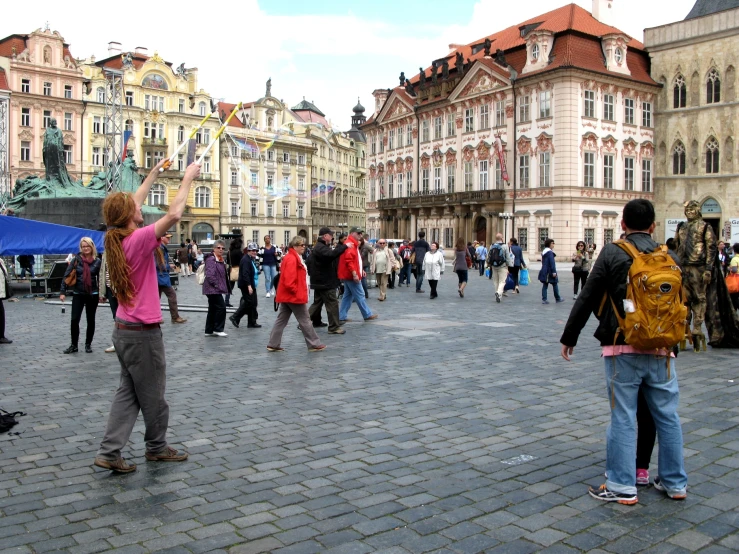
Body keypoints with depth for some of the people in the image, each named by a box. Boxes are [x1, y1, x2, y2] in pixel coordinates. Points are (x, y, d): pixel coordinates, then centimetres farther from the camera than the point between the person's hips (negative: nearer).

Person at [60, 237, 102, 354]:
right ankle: (74, 345, 8)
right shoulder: (76, 260, -2)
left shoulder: (97, 261, -1)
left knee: (90, 320, 8)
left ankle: (88, 344, 20)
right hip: (77, 294, 0)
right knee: (74, 320, -4)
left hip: (92, 295, 0)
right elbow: (66, 276, -3)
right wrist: (63, 292, -10)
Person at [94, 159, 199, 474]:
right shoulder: (138, 240, -20)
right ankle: (157, 447, 24)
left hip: (124, 330, 8)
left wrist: (154, 173, 24)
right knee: (153, 395, 8)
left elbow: (132, 203, 17)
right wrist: (188, 179, -13)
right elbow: (174, 214, -25)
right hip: (143, 333, -8)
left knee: (128, 392, 13)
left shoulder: (115, 239, 3)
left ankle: (110, 451, 10)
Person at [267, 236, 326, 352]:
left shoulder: (291, 257, 16)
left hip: (287, 295, 10)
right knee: (305, 321, -1)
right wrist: (297, 292, -15)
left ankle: (273, 344, 12)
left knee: (281, 320, 10)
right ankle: (314, 345, 6)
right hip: (293, 295, -10)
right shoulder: (292, 259, -18)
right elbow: (289, 280, -24)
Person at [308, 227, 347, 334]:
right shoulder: (321, 248, -18)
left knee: (318, 302, 18)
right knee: (332, 303, -7)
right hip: (325, 282, -11)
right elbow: (331, 255, -38)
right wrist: (344, 246, -32)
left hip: (319, 281, 11)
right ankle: (334, 327, -4)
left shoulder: (319, 246, 16)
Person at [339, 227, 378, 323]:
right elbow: (349, 260, -25)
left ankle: (341, 317, 10)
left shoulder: (354, 244, 19)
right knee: (359, 295, -2)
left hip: (348, 275, 11)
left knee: (348, 295, 11)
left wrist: (361, 270, 19)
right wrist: (354, 274, -27)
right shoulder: (350, 244, -16)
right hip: (351, 275, -11)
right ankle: (367, 315, 6)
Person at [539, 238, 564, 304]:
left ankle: (544, 299, 2)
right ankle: (558, 298, 16)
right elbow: (552, 262, -20)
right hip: (550, 271, -8)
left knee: (545, 285, 7)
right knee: (555, 284, 6)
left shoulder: (544, 251, 13)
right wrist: (554, 271, -21)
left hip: (544, 271, 8)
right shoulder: (550, 252, -15)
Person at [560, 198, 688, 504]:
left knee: (623, 418, 2)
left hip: (623, 348, -4)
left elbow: (587, 298, -5)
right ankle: (675, 482, 26)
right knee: (667, 416, 14)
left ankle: (622, 487, 8)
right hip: (661, 348, 4)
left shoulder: (612, 253, -5)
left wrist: (569, 337, 4)